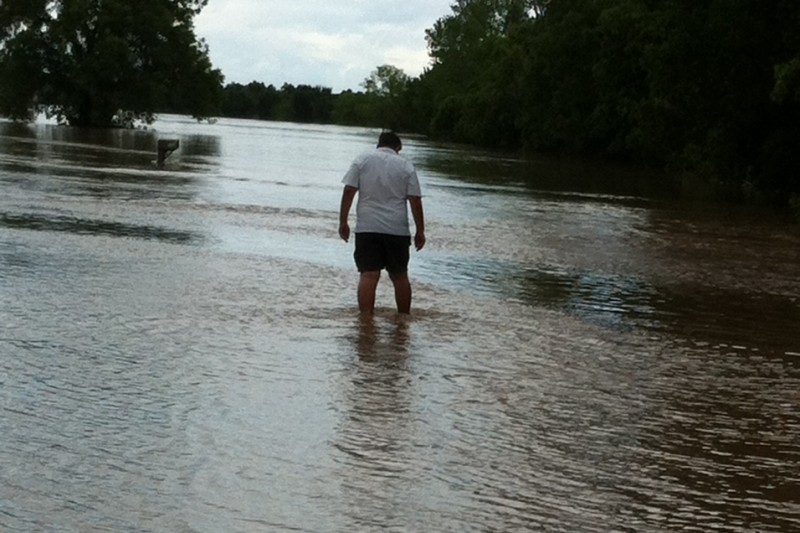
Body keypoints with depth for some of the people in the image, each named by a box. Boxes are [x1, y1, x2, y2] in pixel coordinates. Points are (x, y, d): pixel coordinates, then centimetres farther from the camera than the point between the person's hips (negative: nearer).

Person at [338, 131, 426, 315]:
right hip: (398, 230, 1)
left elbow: (349, 191, -2)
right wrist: (420, 231, 5)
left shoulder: (362, 160, 5)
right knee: (400, 275, 13)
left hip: (367, 227, -1)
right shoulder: (406, 166, 5)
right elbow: (415, 200, 0)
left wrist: (343, 222, 2)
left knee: (368, 275, -5)